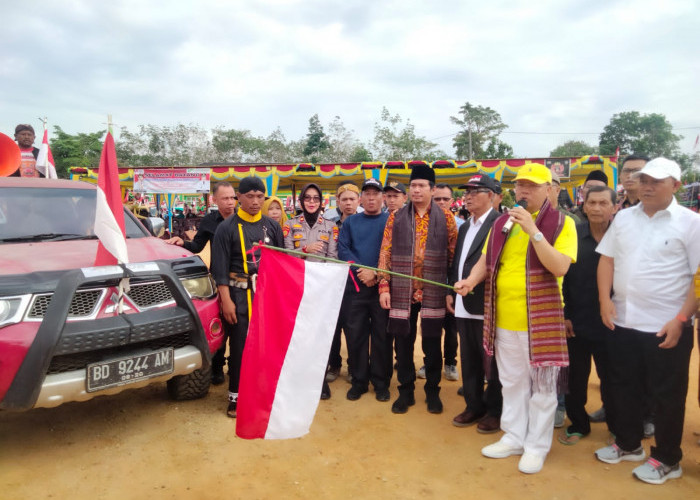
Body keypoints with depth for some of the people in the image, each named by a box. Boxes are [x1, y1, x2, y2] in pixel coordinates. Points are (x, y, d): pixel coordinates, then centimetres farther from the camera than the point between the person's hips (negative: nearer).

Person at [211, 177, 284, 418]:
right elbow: (220, 268, -5)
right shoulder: (227, 228, -2)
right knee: (239, 346, 2)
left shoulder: (272, 226, 8)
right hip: (240, 294, -3)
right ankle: (236, 397, 14)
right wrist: (226, 300, -11)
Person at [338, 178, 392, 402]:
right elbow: (343, 249, 1)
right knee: (355, 334, 5)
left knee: (382, 335, 5)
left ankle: (381, 382, 18)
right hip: (356, 285, 2)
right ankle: (359, 381, 19)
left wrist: (376, 273, -16)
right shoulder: (350, 222, 12)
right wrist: (359, 271, -13)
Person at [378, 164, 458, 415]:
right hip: (402, 292, 1)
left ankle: (432, 391, 26)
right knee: (403, 342, 8)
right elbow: (385, 253, 2)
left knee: (432, 343, 9)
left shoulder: (446, 218, 3)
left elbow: (454, 255, 2)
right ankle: (406, 391, 24)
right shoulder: (396, 218, 5)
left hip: (433, 292, -1)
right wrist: (384, 287, -4)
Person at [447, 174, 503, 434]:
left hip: (486, 304, -8)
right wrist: (451, 291, 12)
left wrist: (470, 283, -19)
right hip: (464, 305, 8)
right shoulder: (465, 227, 18)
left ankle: (495, 411, 21)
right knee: (469, 361, 15)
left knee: (490, 361, 5)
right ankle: (474, 406, 29)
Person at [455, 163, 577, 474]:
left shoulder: (562, 223, -5)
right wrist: (471, 280, -7)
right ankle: (514, 437, 33)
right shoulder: (502, 223, 10)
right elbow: (486, 260, 12)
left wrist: (533, 231, -24)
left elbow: (560, 267, -17)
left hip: (541, 319, -5)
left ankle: (537, 446, 25)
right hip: (504, 318, 5)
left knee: (541, 386, 8)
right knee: (512, 382, 17)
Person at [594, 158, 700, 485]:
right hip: (623, 321, 5)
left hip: (666, 326, -4)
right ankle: (628, 444, 35)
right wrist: (605, 299, -2)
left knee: (666, 395, 9)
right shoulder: (624, 217, 7)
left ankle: (667, 459, 27)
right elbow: (607, 258, 9)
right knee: (623, 386, 16)